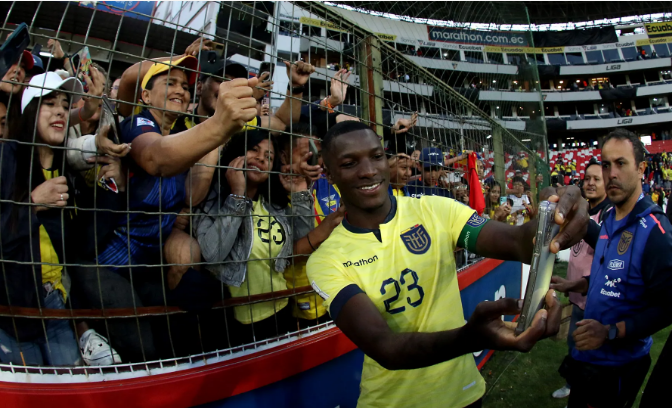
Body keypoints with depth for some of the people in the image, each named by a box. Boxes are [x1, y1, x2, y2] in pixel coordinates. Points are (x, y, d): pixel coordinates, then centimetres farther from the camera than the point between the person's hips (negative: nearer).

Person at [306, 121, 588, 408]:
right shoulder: (327, 260, -17)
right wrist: (468, 338, -44)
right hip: (391, 401, -2)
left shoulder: (435, 210, -11)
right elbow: (382, 346, -28)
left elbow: (515, 242, -21)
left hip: (461, 391, 2)